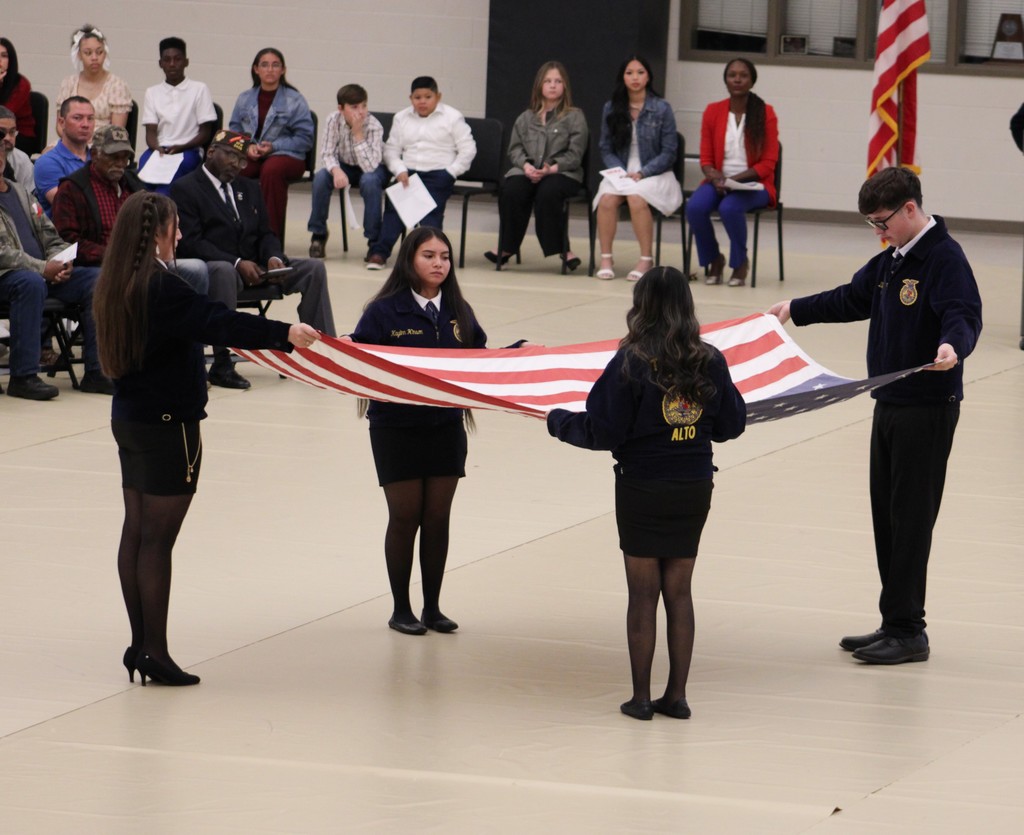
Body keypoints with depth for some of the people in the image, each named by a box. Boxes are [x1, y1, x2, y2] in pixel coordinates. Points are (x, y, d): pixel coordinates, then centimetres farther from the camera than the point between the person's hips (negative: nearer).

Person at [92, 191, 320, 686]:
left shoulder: (114, 286, 8)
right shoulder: (160, 288, -21)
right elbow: (216, 323, -31)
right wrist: (282, 334, -38)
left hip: (129, 419, 9)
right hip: (167, 424, -9)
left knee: (136, 533, 11)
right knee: (157, 538, -5)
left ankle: (141, 645, 16)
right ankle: (155, 651, -2)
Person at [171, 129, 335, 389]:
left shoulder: (249, 188, 22)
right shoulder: (185, 189, -1)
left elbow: (265, 234, 17)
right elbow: (191, 243, -13)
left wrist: (273, 258, -8)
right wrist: (237, 263, -23)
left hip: (254, 267, 7)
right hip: (211, 267, -7)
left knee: (313, 268, -10)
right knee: (223, 271, -42)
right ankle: (222, 365, -38)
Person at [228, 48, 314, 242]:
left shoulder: (294, 100, 5)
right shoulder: (245, 99, 17)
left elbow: (305, 138, 0)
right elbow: (234, 130, 16)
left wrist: (274, 146, -12)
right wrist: (248, 147, -6)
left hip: (285, 155, -3)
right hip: (250, 156, 3)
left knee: (271, 170, -41)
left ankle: (271, 235, -36)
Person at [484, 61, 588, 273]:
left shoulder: (575, 117, 8)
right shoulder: (526, 118, 19)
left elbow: (575, 154, -1)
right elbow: (515, 148, 12)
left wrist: (552, 169, -17)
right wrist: (525, 165, -11)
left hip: (562, 173, -3)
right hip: (527, 171, 3)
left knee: (547, 193, -37)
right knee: (511, 191, -30)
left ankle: (562, 248, -26)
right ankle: (507, 246, -20)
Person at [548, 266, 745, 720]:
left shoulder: (632, 362, -15)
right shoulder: (709, 363, -2)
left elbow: (602, 431, -13)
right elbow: (731, 425, 7)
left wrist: (559, 420, 4)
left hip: (642, 488, -4)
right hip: (695, 487, 4)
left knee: (643, 593, 4)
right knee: (679, 591, 11)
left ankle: (641, 697, 8)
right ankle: (676, 695, 12)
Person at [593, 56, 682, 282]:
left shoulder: (662, 109, 0)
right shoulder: (611, 109, 9)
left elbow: (669, 153, -2)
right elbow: (606, 149, 10)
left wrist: (642, 173, -13)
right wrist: (619, 171, -8)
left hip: (653, 175, -3)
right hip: (620, 172, 3)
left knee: (636, 197, -35)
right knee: (607, 198, -31)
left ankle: (646, 259, -25)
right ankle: (606, 258, -21)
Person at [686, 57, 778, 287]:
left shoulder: (765, 113, -3)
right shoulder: (713, 111, 6)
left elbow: (768, 162, -6)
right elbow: (706, 159, 7)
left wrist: (735, 179, -18)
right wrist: (715, 178, -17)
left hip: (753, 183, -3)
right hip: (719, 181, 3)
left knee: (729, 208, -36)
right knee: (694, 207, -30)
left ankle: (740, 263, -8)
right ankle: (713, 260, -2)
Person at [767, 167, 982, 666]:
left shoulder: (945, 258, -15)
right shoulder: (891, 260, 13)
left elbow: (965, 316, -28)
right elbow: (853, 300, 28)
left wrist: (952, 346, -49)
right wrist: (796, 311, 36)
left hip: (928, 408, -9)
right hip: (890, 404, 9)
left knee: (911, 517, -6)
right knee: (886, 515, 11)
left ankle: (907, 629, 0)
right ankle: (895, 625, 18)